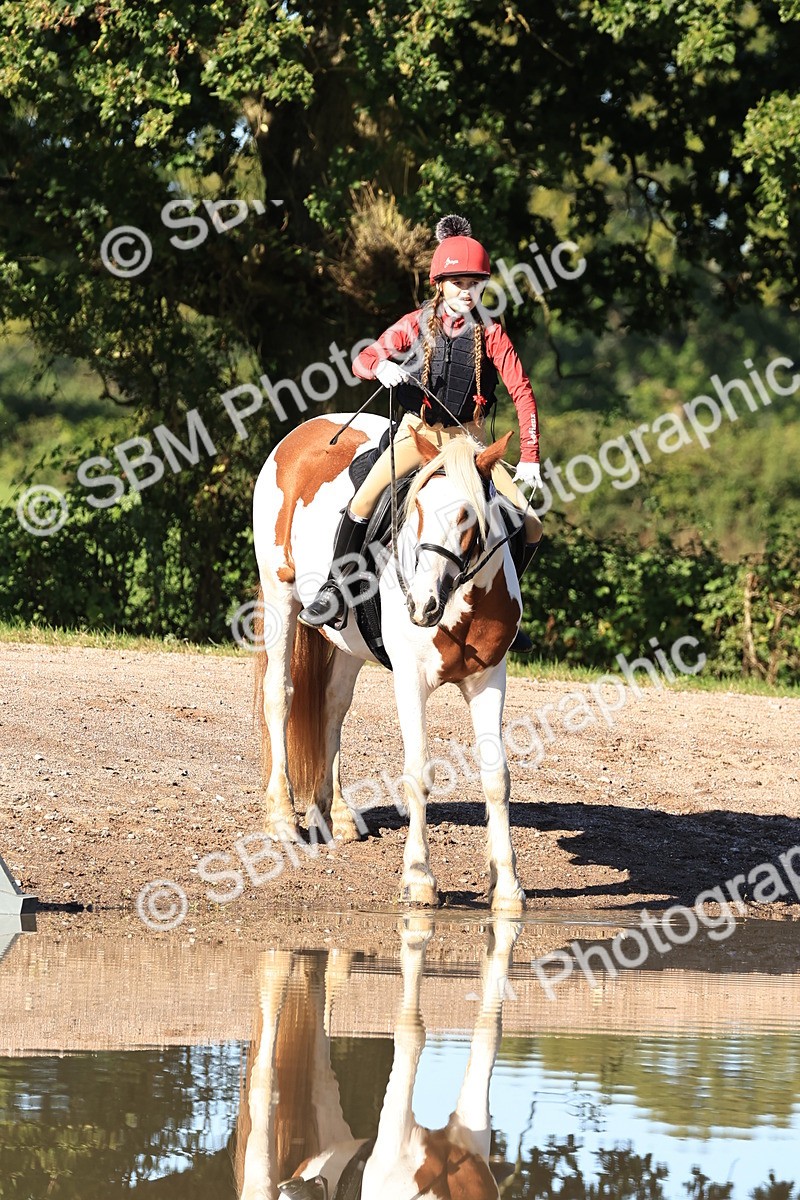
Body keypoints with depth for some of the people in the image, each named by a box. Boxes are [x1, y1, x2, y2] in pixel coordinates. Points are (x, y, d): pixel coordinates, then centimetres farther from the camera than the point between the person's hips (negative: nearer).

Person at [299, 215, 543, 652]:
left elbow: (522, 393, -2)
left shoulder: (490, 334, -1)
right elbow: (362, 360, -4)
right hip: (418, 432, -1)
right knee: (364, 501, -25)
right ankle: (335, 594, -13)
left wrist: (529, 458, -8)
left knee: (530, 525, -7)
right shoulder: (418, 324, -2)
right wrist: (381, 365, -30)